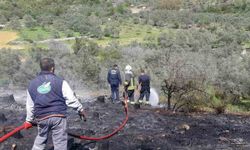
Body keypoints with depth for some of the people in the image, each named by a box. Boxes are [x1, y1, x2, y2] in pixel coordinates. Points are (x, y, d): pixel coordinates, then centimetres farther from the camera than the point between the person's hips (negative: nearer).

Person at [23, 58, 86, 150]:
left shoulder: (32, 84, 7)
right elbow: (71, 99, -6)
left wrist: (29, 120, 25)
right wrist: (80, 109, 9)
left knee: (41, 138, 24)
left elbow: (30, 106, 13)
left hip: (41, 117, 4)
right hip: (58, 116, -4)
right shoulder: (60, 82, -6)